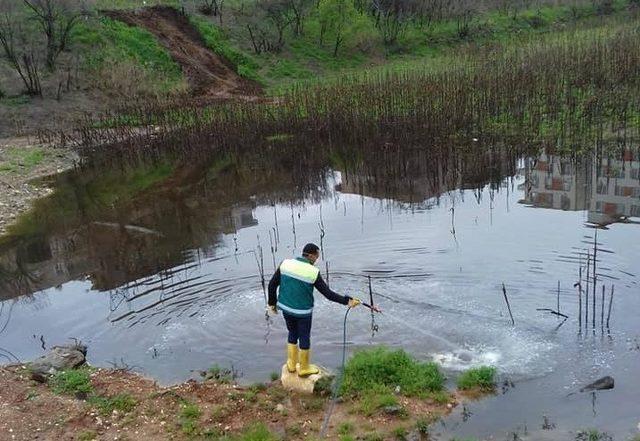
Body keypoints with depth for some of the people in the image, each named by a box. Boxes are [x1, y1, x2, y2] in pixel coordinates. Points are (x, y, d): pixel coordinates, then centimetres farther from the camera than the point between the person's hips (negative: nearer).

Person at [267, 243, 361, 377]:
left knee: (292, 333, 25)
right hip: (303, 311, -4)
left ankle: (292, 364, 34)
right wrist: (347, 301, -9)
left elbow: (272, 284, -3)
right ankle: (304, 368, 30)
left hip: (286, 308, 4)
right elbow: (328, 294, -15)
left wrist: (272, 302, 11)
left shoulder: (285, 264, -8)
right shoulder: (313, 272, -18)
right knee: (304, 338, 15)